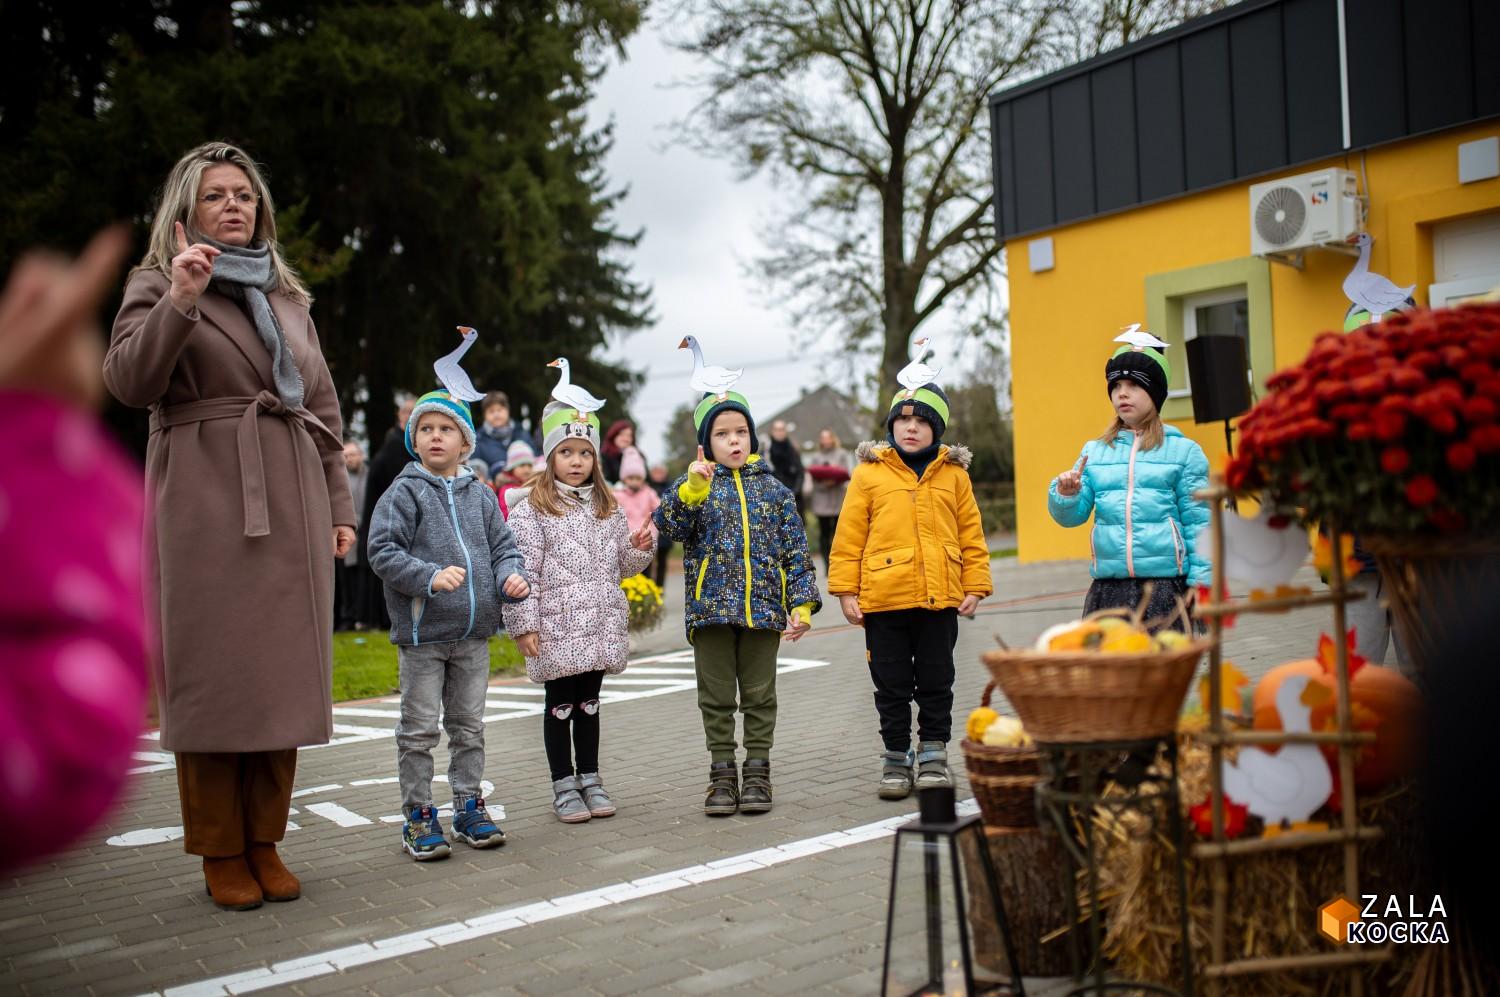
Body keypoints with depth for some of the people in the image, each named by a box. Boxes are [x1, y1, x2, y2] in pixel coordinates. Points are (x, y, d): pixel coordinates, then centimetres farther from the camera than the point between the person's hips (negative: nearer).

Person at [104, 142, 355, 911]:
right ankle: (220, 853, 9)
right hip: (206, 502, -4)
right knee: (214, 675, -2)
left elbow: (324, 408, 18)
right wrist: (180, 301, -19)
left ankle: (264, 842, 14)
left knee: (282, 674, 4)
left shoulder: (288, 296, 20)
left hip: (291, 503, 4)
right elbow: (128, 382, -8)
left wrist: (339, 506, 11)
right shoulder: (158, 283, 8)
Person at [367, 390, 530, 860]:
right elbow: (383, 552, -11)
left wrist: (512, 575, -8)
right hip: (422, 632, -4)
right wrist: (430, 577, -23)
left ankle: (468, 806, 26)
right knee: (419, 728, 3)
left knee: (469, 725, 14)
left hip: (473, 632, 4)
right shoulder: (404, 493, -5)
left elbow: (502, 545, 13)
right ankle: (418, 816, 14)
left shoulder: (480, 495, 8)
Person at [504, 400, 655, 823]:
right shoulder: (531, 510, -6)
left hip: (601, 625, 5)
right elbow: (522, 570, -10)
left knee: (589, 702, 14)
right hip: (557, 629, -4)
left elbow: (620, 565, 18)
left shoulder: (608, 509, 11)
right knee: (560, 705, 6)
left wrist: (639, 549, -3)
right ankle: (564, 785, 16)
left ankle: (590, 778, 25)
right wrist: (524, 625, -15)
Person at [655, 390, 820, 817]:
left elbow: (795, 551, 6)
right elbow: (670, 525, -15)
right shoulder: (695, 487, 3)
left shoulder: (772, 489, 7)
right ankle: (723, 774, 18)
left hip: (763, 608, 1)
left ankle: (757, 773, 19)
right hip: (711, 607, -1)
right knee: (716, 698, 7)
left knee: (759, 696, 8)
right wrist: (692, 489, -30)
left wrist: (802, 604, -2)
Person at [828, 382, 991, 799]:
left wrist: (975, 587, 4)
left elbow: (971, 534, 9)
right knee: (892, 686, 9)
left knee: (936, 682, 12)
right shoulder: (869, 472, 0)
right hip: (883, 599, -1)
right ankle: (896, 758, 23)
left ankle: (933, 755, 26)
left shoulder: (954, 474, 5)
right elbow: (848, 536, -1)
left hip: (940, 598, 1)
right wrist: (846, 591, -4)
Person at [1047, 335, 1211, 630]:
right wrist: (1066, 494, -14)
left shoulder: (1184, 451, 4)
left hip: (1166, 583, -2)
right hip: (1108, 585, 3)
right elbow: (1072, 516, 8)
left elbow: (1198, 524, 3)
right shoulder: (1094, 451, 12)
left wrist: (1201, 583, -3)